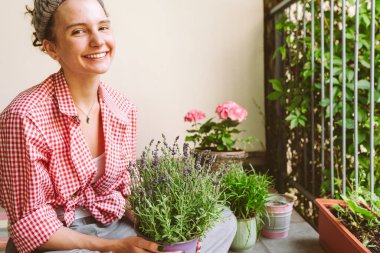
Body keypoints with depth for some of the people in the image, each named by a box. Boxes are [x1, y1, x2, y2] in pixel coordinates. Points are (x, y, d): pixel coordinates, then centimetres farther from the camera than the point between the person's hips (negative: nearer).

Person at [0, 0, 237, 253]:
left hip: (114, 224, 6)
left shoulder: (124, 108, -3)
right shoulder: (24, 116, -21)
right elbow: (30, 222, -16)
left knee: (223, 221, -1)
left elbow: (125, 189, 6)